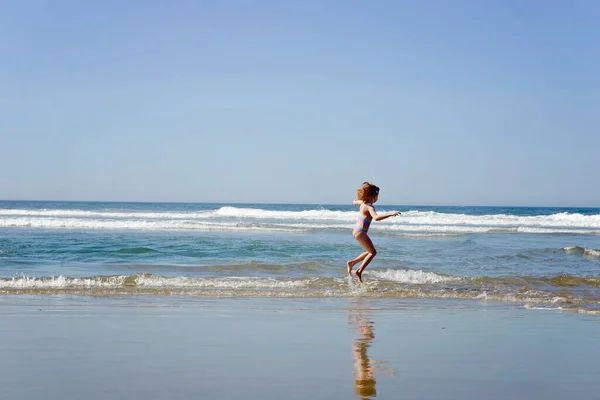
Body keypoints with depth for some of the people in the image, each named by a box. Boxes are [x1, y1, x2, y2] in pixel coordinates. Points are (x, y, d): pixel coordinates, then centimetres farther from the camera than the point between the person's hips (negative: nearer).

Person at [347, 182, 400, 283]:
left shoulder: (363, 202, 7)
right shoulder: (369, 206, -20)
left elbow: (355, 202, 31)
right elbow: (376, 217, -38)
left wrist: (356, 201, 56)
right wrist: (390, 214, -41)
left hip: (357, 231, 10)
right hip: (360, 232, -10)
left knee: (370, 252, 18)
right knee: (373, 252, -6)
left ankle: (352, 263, 21)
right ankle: (359, 271, -12)